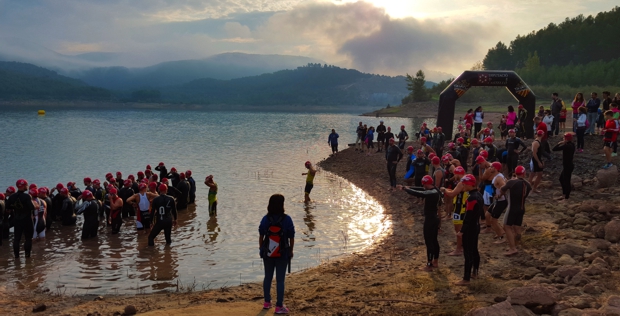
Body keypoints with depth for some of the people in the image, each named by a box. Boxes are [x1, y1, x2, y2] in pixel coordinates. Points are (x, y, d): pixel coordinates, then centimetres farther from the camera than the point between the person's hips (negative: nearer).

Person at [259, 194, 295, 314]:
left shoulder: (265, 219, -6)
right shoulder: (287, 219, -13)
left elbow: (261, 236, 1)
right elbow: (291, 237, -8)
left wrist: (261, 248, 15)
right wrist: (291, 250, 6)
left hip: (267, 253, 3)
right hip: (282, 254, -3)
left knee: (267, 277, 18)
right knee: (280, 280, 4)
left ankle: (267, 302, 29)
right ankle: (279, 307, 9)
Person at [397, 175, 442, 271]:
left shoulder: (431, 193, -25)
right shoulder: (435, 190, 4)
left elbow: (417, 193, -28)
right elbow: (421, 190, 13)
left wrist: (404, 188, -14)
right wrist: (409, 188, 5)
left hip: (430, 220, -10)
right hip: (435, 219, 10)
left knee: (429, 242, 0)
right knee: (434, 241, 18)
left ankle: (429, 265, 8)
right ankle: (435, 263, 28)